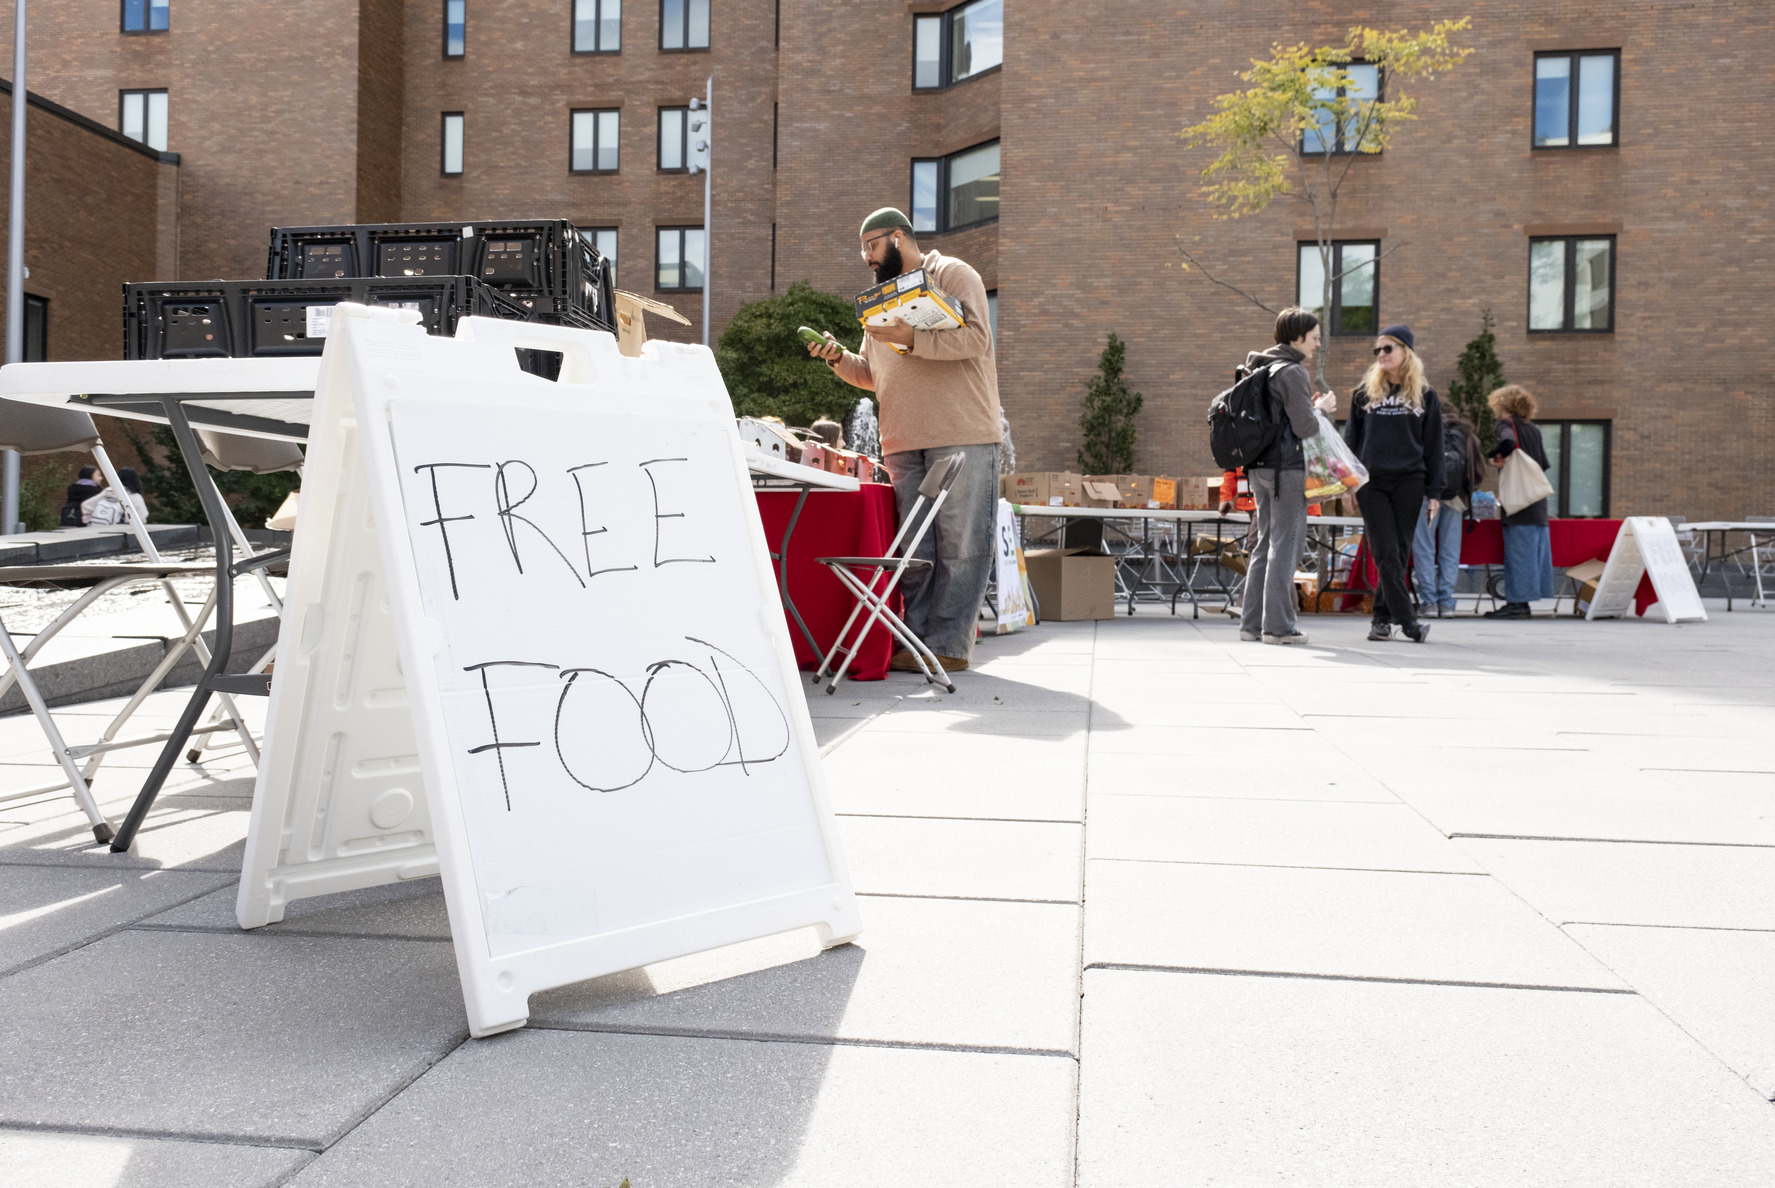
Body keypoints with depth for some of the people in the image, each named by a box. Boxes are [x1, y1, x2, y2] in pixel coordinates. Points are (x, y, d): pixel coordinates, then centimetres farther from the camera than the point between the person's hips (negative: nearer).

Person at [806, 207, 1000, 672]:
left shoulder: (951, 274, 4)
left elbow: (974, 336, -11)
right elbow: (870, 375, 26)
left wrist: (912, 339, -19)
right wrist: (838, 357, 7)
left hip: (962, 436, -6)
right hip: (904, 442, 7)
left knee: (959, 543, -7)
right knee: (914, 548, 3)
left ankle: (949, 644, -5)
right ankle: (916, 641, 6)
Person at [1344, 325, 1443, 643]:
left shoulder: (1425, 396, 10)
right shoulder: (1364, 393, 11)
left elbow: (1433, 445, 10)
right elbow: (1352, 438, 13)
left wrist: (1434, 491, 5)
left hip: (1409, 482, 0)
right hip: (1371, 483, 0)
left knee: (1398, 552, 1)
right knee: (1385, 552, -9)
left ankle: (1382, 618, 11)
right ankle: (1407, 620, -9)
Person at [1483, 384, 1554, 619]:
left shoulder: (1507, 424, -4)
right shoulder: (1534, 429, 16)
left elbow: (1508, 442, -27)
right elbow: (1544, 463, 16)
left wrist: (1492, 455, -10)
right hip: (1537, 501, 8)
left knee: (1517, 548, -7)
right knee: (1534, 546, 8)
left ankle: (1517, 602, -7)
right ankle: (1523, 602, 12)